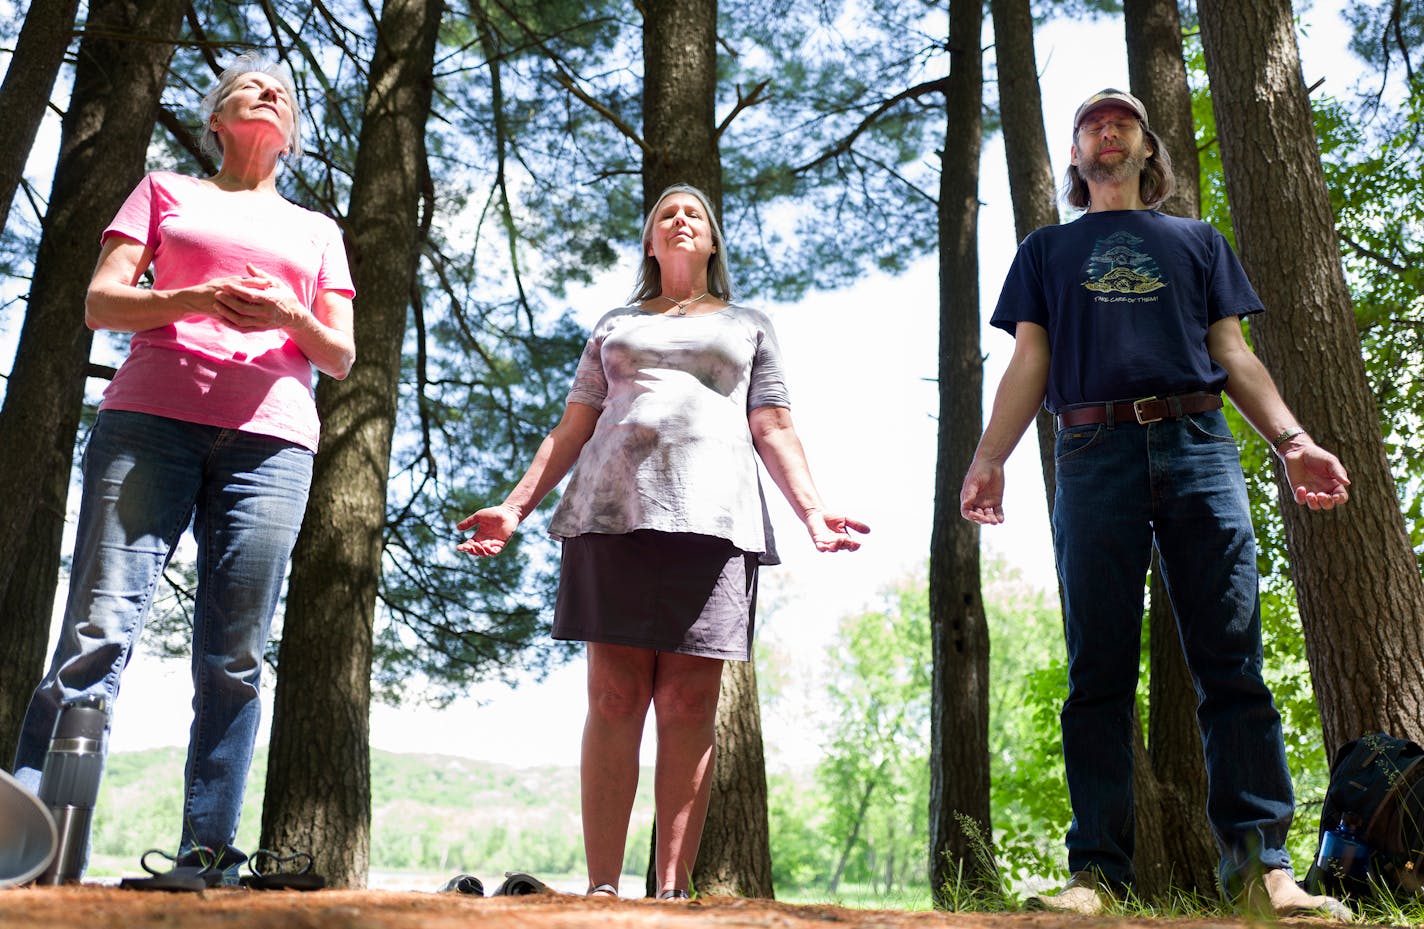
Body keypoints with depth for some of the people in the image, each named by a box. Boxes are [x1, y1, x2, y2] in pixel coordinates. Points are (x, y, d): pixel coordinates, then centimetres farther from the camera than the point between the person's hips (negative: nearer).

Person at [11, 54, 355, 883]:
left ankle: (209, 859, -6)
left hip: (271, 439, 2)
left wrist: (292, 317, -4)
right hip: (153, 416, -1)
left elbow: (342, 358, 18)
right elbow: (101, 303, 9)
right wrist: (195, 299, -10)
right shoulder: (168, 191, 22)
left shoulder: (318, 232, 26)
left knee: (235, 658, -6)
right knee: (99, 629, -13)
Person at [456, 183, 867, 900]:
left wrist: (811, 508, -1)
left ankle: (673, 889, -5)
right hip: (614, 512, 1)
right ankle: (602, 887, -6)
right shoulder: (615, 326, 26)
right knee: (614, 697, -7)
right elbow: (572, 429, 20)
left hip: (713, 517, 0)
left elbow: (773, 431, 15)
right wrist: (516, 505, 9)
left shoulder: (749, 326, 25)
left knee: (688, 705, -6)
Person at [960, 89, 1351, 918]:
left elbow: (1235, 356, 16)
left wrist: (1293, 440, -1)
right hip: (1095, 453, 0)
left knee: (1232, 659, -7)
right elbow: (1030, 366, 13)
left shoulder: (1198, 241, 25)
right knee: (1099, 672, -5)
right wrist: (989, 460, -4)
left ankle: (1261, 863, -5)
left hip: (1198, 445, 1)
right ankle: (1098, 871, -5)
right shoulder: (1048, 250, 24)